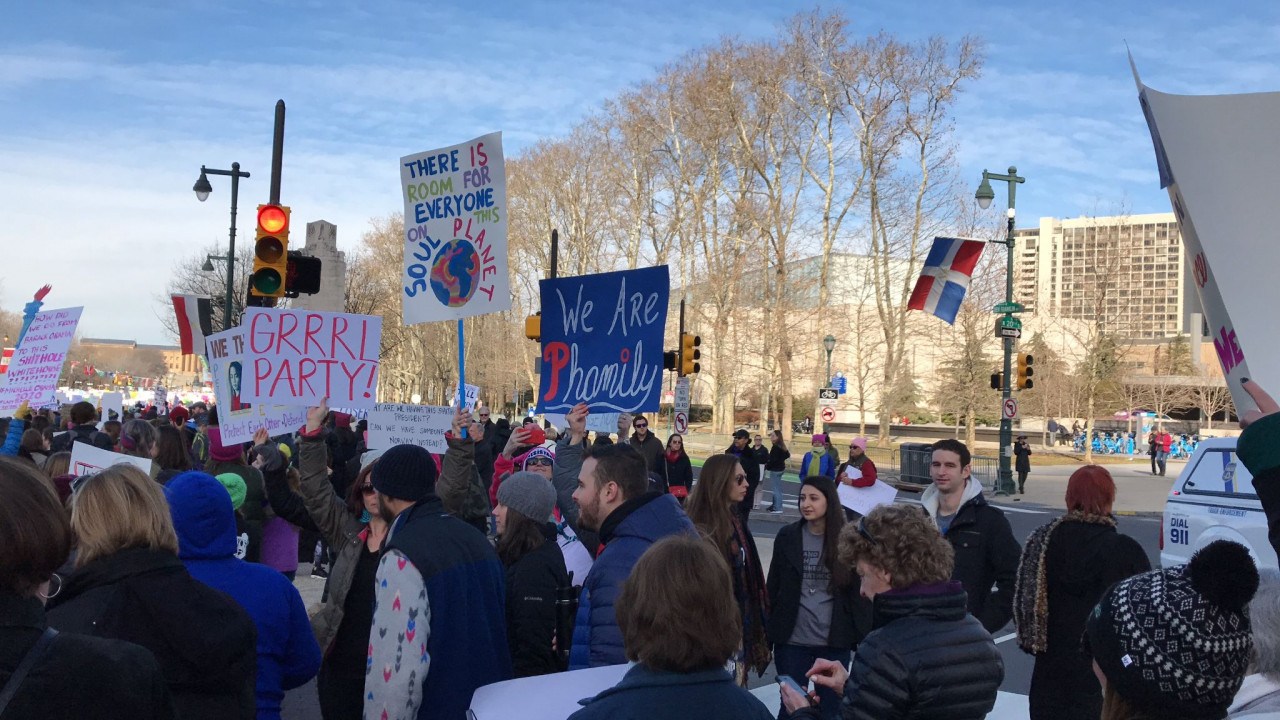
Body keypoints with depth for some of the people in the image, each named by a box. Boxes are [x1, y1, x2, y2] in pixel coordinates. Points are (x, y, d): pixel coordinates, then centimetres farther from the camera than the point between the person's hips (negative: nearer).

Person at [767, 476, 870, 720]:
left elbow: (860, 590, -1)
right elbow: (774, 586, 2)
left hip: (836, 641, 0)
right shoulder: (787, 536, -1)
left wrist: (863, 635, -5)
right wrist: (768, 635, 0)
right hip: (792, 640, 1)